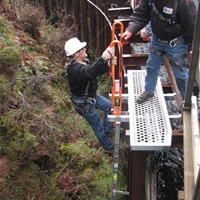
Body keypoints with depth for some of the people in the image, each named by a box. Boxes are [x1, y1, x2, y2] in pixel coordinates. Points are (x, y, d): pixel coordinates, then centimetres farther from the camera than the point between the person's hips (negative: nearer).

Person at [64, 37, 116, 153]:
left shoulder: (84, 61, -6)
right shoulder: (75, 69, -37)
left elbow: (95, 70, 3)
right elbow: (91, 71, -57)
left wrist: (107, 64, -16)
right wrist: (104, 58, -69)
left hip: (91, 96, 9)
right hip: (84, 104, -9)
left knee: (109, 105, 23)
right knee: (98, 126, 10)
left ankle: (108, 130, 43)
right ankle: (108, 147, 34)